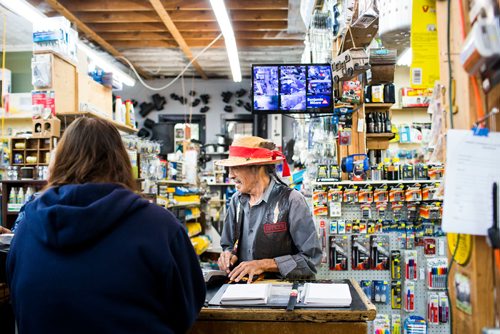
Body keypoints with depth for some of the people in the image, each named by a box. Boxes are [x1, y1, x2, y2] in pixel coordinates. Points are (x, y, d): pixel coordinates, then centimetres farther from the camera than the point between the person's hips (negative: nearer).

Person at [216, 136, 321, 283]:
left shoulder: (291, 201, -11)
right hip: (241, 284, 6)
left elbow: (311, 258, -11)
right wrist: (228, 255, -5)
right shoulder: (237, 200, 6)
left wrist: (265, 264, -18)